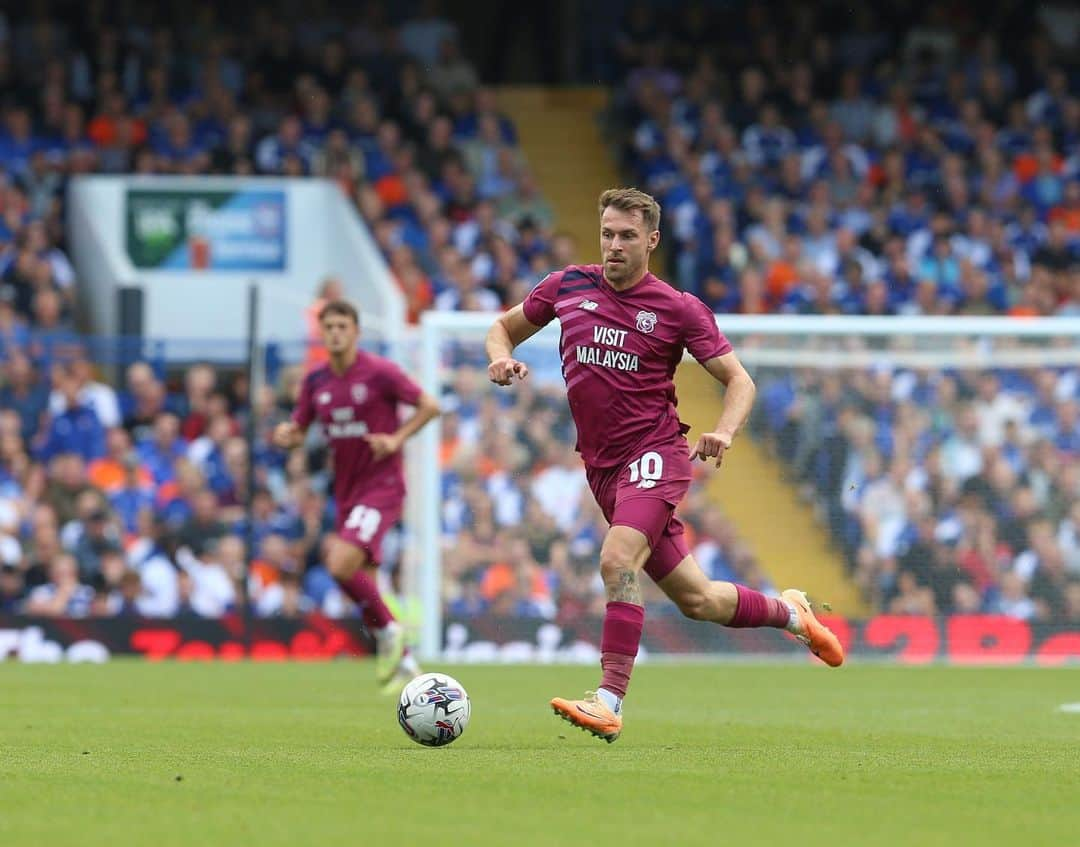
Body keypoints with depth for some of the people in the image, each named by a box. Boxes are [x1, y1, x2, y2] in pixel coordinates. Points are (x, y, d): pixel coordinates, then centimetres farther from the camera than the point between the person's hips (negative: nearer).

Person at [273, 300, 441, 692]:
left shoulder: (379, 372, -10)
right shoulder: (316, 381, 6)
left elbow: (429, 406, -4)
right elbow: (297, 430, 13)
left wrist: (397, 439, -16)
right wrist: (286, 436, -10)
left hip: (382, 486, -7)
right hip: (346, 492, 7)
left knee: (342, 564, -25)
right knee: (363, 584, 7)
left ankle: (388, 631, -4)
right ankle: (403, 663, 20)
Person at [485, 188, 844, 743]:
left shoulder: (678, 309, -3)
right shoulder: (568, 287, 6)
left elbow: (739, 380, 1)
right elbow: (504, 327, 19)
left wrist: (725, 431, -19)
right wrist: (501, 357, -5)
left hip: (655, 453, -4)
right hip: (603, 467, 4)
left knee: (618, 561, -29)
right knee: (697, 600, 9)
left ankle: (609, 703, -29)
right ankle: (788, 612, 36)